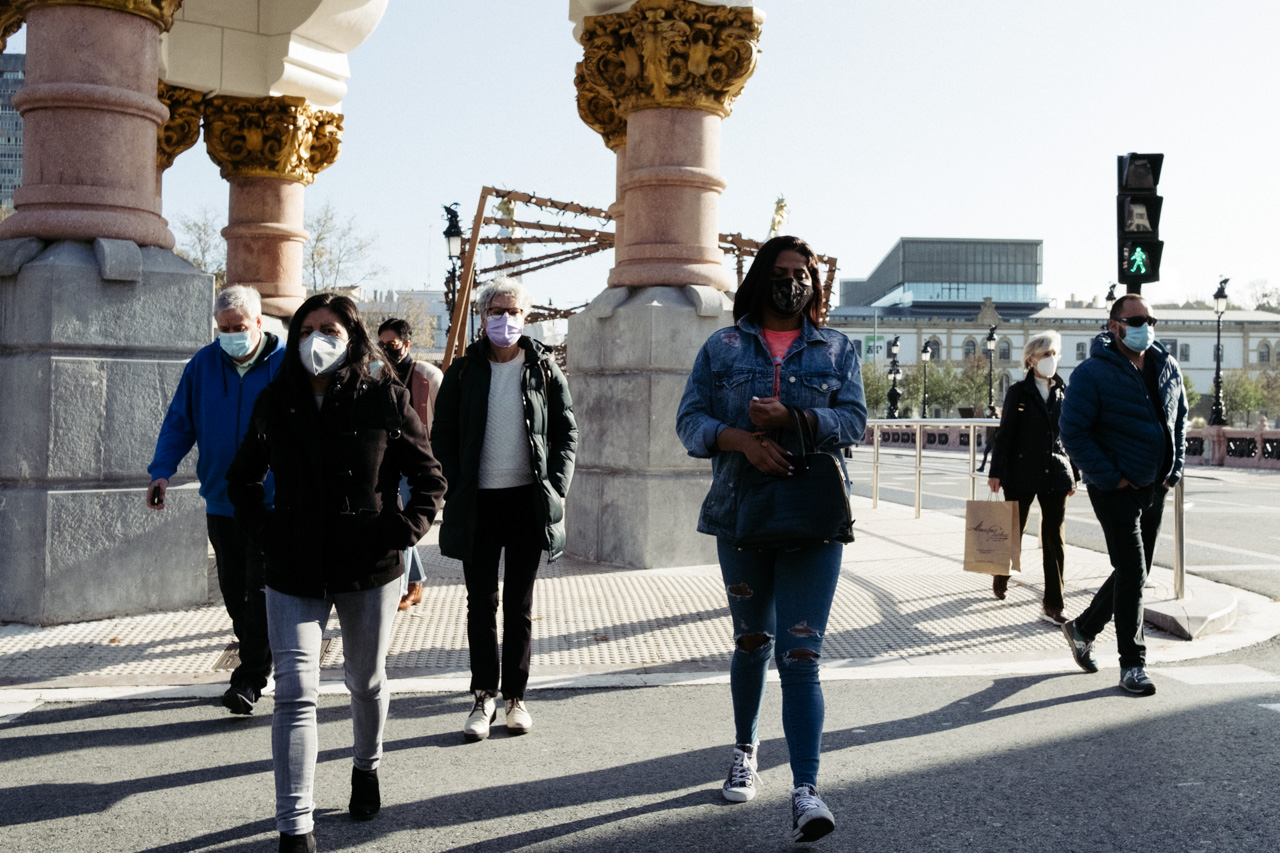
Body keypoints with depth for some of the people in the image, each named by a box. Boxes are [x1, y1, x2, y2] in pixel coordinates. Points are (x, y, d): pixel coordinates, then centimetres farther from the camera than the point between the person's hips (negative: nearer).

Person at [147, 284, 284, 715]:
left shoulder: (285, 365, -5)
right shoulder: (203, 364, 4)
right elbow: (179, 421, 8)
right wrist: (161, 470, -5)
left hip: (270, 502, -4)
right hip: (221, 500, 4)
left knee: (261, 592, -6)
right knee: (234, 590, 11)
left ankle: (249, 680, -1)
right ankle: (257, 660, 27)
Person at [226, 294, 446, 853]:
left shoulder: (385, 399, -5)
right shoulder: (275, 403, 2)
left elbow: (430, 477, 3)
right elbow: (242, 478, 16)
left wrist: (406, 529, -9)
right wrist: (260, 530, 3)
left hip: (369, 571, 0)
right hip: (294, 572, 1)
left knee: (366, 681, 18)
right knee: (295, 692, -8)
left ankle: (366, 766, 48)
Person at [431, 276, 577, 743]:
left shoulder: (544, 368, 3)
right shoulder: (464, 370, 4)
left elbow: (567, 432, 5)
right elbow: (442, 434, 6)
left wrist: (556, 488, -5)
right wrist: (454, 492, -3)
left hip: (528, 500, 0)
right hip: (478, 502, 0)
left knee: (520, 604, 8)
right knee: (481, 603, 6)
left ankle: (516, 696, 17)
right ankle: (484, 696, 15)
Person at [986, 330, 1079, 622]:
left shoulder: (1064, 392, 6)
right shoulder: (1019, 392, -2)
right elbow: (1005, 434, -3)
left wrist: (1075, 474, 10)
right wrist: (996, 472, -7)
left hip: (1056, 474, 2)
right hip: (1022, 474, -2)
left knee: (1053, 539, 0)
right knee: (1013, 532, 10)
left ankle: (1052, 605, 2)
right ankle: (1000, 578, 37)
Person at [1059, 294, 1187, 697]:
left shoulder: (1168, 368, 7)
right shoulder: (1093, 372, -14)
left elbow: (1180, 420, 20)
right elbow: (1072, 431, -15)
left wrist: (1175, 468, 8)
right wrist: (1110, 477, -17)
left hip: (1155, 489, 7)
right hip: (1116, 489, -7)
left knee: (1134, 572, 14)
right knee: (1132, 573, -7)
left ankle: (1083, 628, 34)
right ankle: (1132, 664, 4)